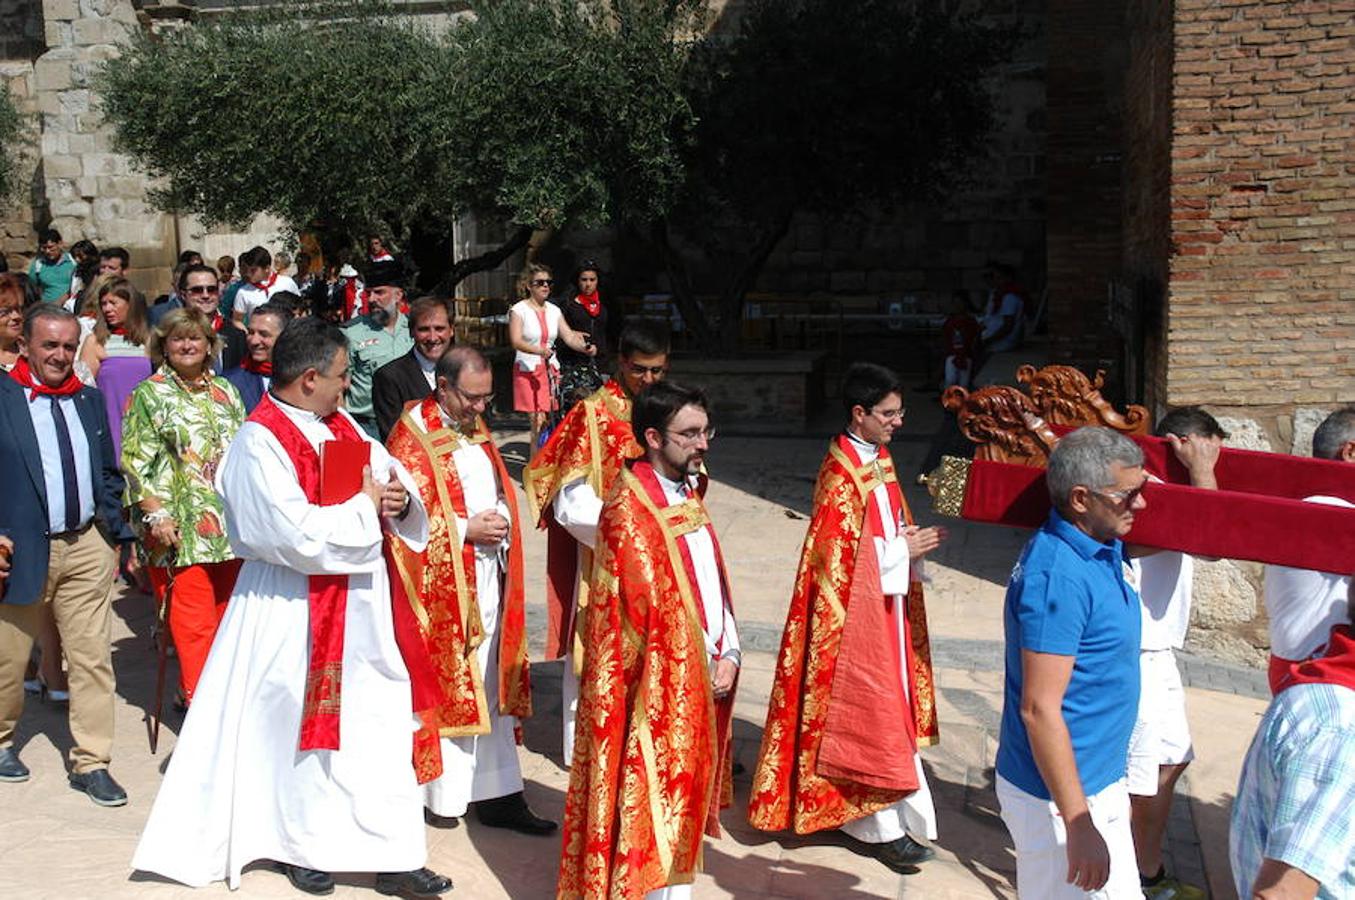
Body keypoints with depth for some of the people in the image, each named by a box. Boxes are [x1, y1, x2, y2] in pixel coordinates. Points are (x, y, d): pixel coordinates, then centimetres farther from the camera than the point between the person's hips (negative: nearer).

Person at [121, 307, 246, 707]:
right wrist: (156, 514, -13)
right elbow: (137, 462, -4)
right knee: (193, 624, -7)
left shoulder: (225, 391, 15)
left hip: (231, 523, 5)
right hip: (180, 528, -5)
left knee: (225, 617, 6)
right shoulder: (149, 394, 2)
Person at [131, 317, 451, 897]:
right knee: (299, 726, 8)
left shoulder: (342, 427, 8)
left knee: (379, 728, 6)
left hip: (359, 605, 7)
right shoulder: (260, 442, -16)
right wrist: (364, 506, -14)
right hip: (295, 611, -7)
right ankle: (304, 846, 26)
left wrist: (399, 500, -8)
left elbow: (394, 482, 14)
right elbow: (298, 533, -25)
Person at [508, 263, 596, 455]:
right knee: (538, 421, -12)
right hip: (528, 370, -5)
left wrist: (585, 348, -19)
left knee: (547, 421, 3)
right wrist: (539, 351, -35)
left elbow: (569, 337, 2)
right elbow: (516, 341, -18)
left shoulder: (554, 311, 10)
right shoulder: (519, 310, -5)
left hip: (551, 370, 5)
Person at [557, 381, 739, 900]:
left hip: (700, 678, 8)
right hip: (656, 681, -8)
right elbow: (652, 605, -18)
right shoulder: (630, 506, -16)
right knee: (650, 799, 1)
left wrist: (728, 653, -2)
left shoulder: (688, 492, 10)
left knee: (682, 799, 16)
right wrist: (706, 660, -12)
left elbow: (713, 581, 10)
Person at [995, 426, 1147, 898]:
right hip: (1059, 797, -10)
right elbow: (1039, 708, -27)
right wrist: (1078, 824, -26)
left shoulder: (1103, 550, 3)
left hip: (1099, 783, 10)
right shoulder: (1057, 575, -25)